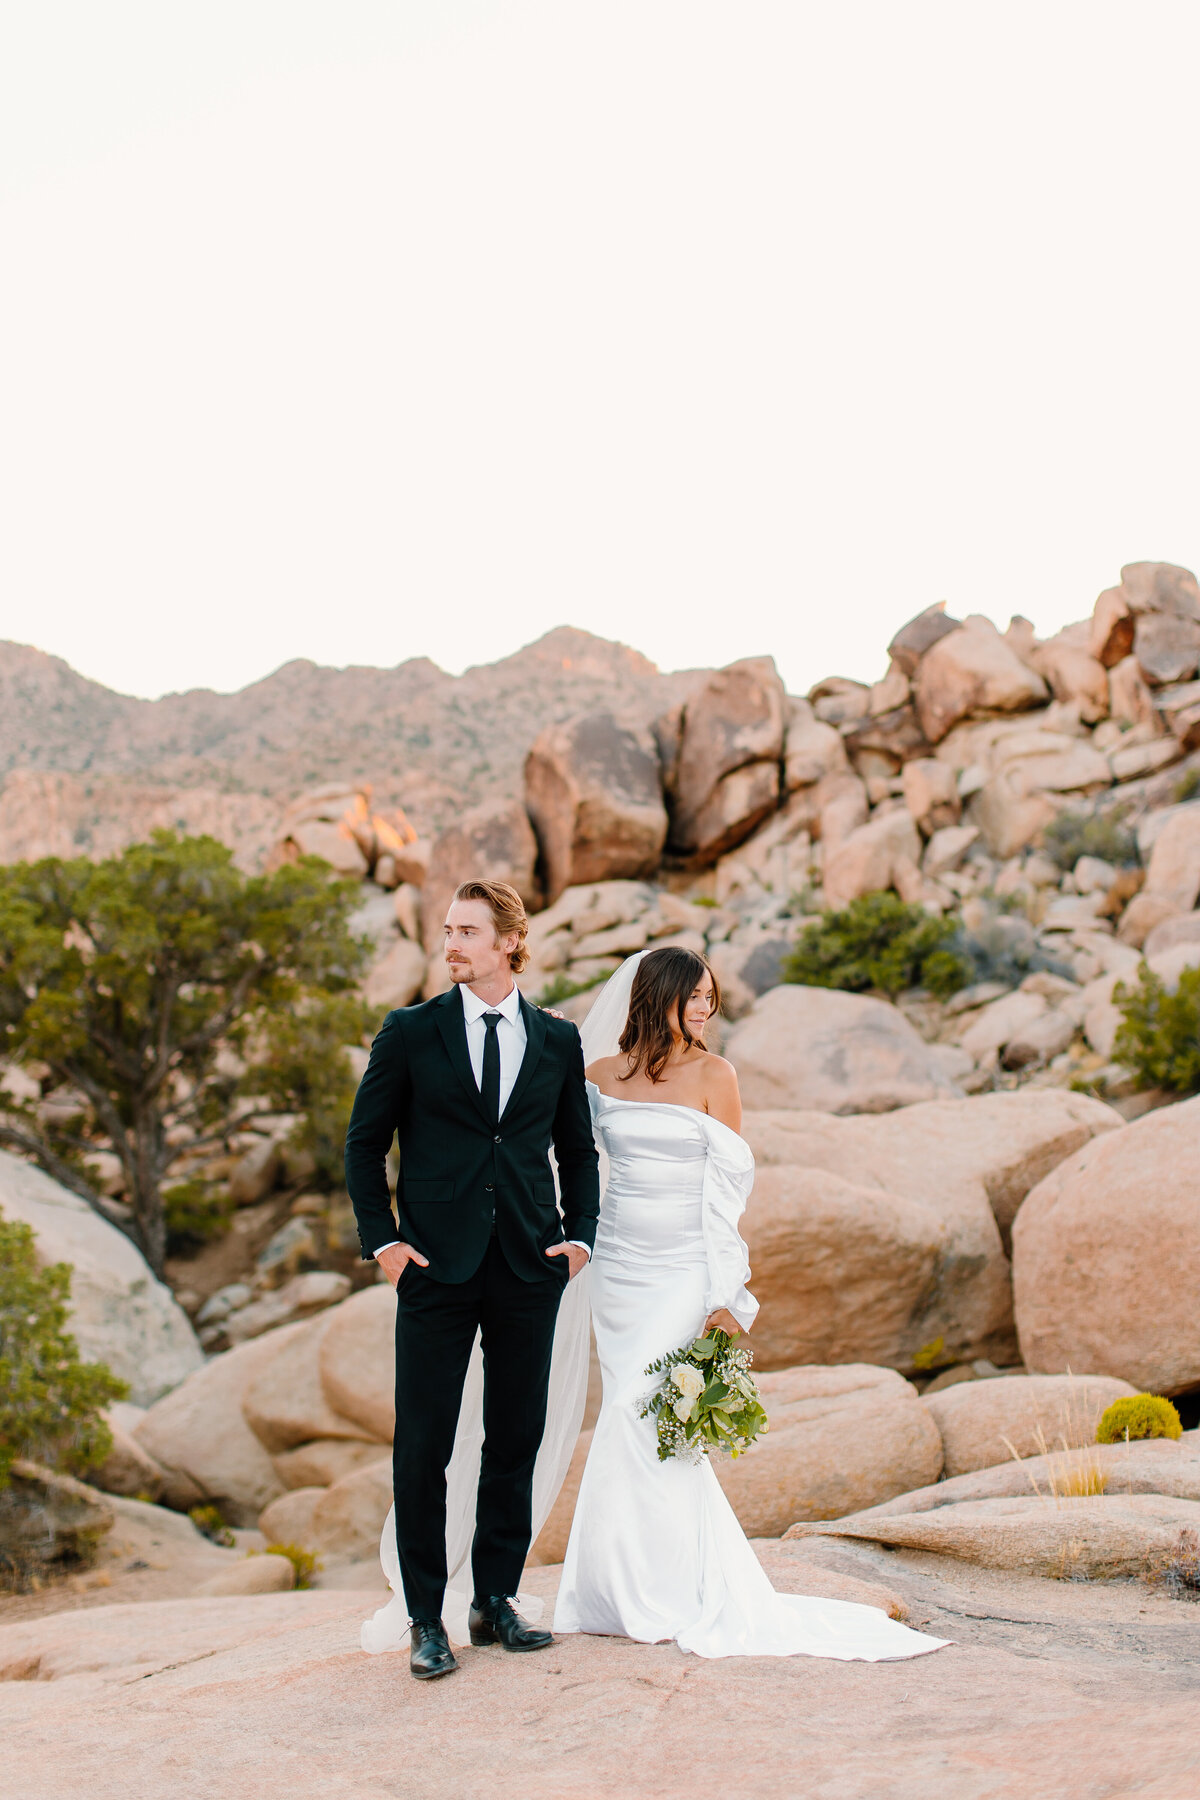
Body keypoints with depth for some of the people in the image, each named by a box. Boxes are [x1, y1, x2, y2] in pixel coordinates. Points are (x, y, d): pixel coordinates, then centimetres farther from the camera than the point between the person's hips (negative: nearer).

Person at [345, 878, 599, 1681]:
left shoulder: (558, 1041, 8)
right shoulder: (410, 1033, 3)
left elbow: (577, 1149, 16)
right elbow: (365, 1143, 6)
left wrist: (580, 1233, 3)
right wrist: (382, 1238, -3)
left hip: (531, 1265, 2)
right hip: (438, 1264, -2)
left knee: (517, 1439, 8)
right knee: (424, 1444, -1)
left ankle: (497, 1600, 21)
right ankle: (426, 1620, 9)